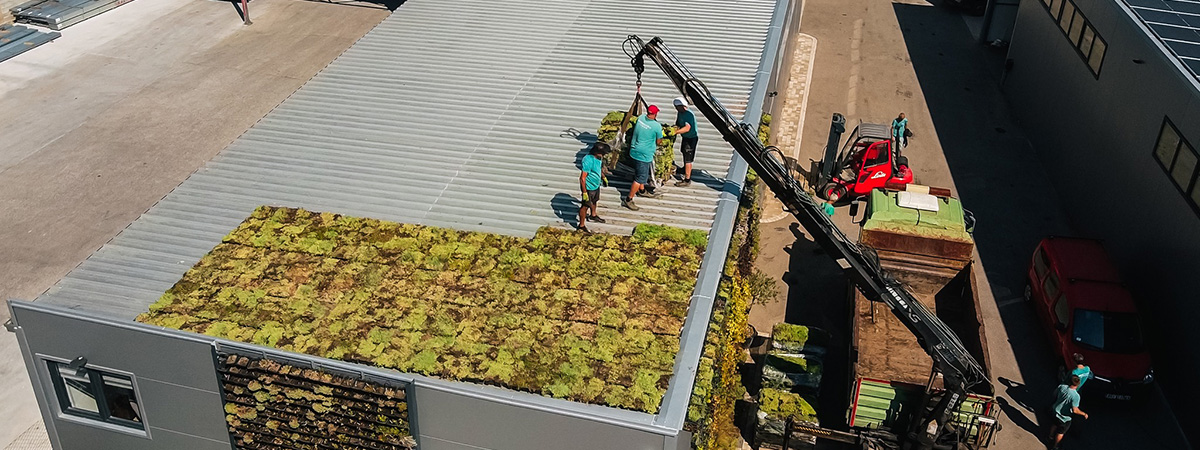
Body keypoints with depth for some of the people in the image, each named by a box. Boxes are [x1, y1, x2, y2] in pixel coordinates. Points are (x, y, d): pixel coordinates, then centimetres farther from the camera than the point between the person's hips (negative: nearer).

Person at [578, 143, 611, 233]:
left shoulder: (598, 157, -9)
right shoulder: (588, 161, -36)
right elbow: (583, 178, -30)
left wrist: (603, 177, 27)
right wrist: (584, 193, -26)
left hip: (596, 185, 9)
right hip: (588, 188, -8)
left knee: (594, 201, 31)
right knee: (585, 206, 8)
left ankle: (593, 215, 57)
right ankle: (581, 226, 25)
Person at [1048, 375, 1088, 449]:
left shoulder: (1062, 387, -18)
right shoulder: (1076, 396, -33)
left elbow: (1055, 394, 1)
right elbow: (1074, 410, -30)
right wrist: (1084, 414, -13)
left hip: (1055, 412, 5)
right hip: (1064, 418, -5)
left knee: (1055, 425, 36)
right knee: (1060, 433, 22)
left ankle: (1051, 437, 60)